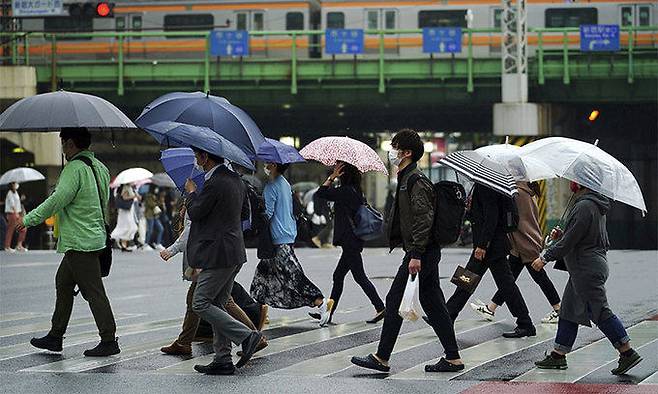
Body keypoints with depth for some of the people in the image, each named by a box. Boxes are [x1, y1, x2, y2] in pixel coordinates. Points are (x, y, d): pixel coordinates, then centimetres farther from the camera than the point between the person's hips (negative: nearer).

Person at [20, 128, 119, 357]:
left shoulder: (75, 168, -15)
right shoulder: (100, 167, 13)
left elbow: (58, 200, -19)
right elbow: (104, 203, 18)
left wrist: (29, 219, -11)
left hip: (80, 242, -10)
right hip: (94, 234, 10)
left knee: (93, 291, -7)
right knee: (63, 283, 17)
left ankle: (109, 341, -5)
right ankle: (55, 336, 23)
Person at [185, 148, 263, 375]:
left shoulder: (214, 183, -17)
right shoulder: (235, 180, 13)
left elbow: (195, 212, -12)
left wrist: (191, 192, 7)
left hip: (219, 254, -10)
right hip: (235, 254, 10)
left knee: (200, 304, -5)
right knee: (217, 305, 13)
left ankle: (247, 336, -11)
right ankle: (223, 360, 12)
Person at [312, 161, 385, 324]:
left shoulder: (345, 191, -16)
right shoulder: (356, 191, 10)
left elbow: (319, 194, -14)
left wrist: (332, 177, -9)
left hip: (349, 241, -9)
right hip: (353, 241, 9)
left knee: (360, 277, -6)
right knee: (338, 276, 14)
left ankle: (380, 308, -6)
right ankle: (328, 312, 18)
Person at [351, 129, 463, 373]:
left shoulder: (415, 181, -15)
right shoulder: (407, 179, 18)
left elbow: (424, 219, -22)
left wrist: (416, 255, -25)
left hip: (421, 252, -10)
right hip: (428, 252, 10)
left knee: (395, 300, -5)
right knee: (433, 303, 10)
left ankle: (381, 359, 1)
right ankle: (453, 358, 11)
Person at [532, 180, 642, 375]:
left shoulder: (584, 206, -18)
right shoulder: (594, 204, 14)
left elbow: (569, 241, -19)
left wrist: (545, 257, -11)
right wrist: (561, 236, 11)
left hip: (588, 269, -11)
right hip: (584, 269, 11)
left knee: (600, 312, -7)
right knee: (568, 311, 13)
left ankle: (628, 353, -5)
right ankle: (558, 356, 19)